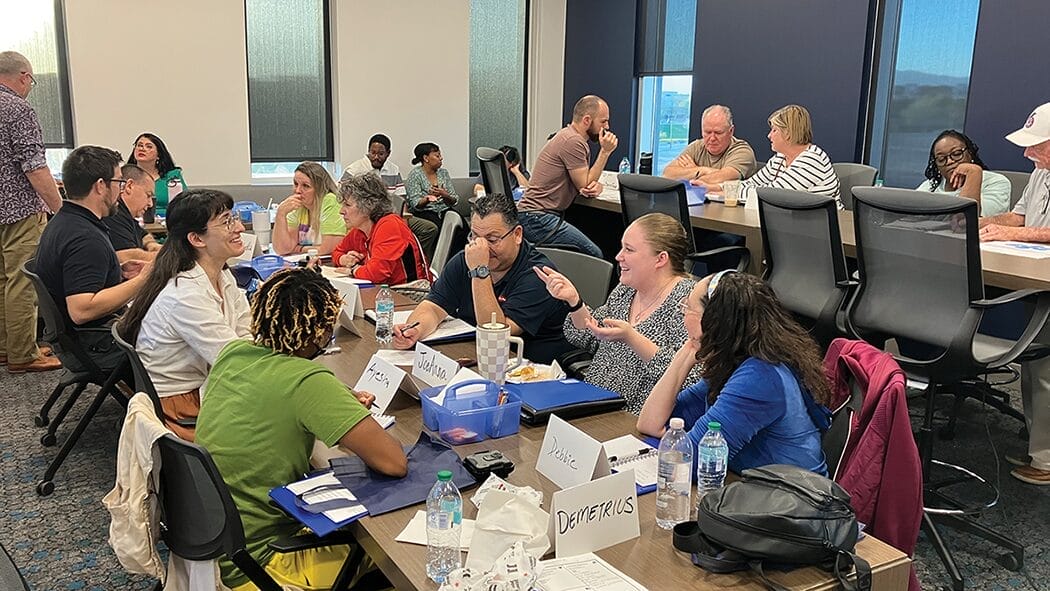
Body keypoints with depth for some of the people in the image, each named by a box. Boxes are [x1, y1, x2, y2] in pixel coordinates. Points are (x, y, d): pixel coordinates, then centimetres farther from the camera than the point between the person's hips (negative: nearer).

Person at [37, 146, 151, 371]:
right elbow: (81, 310, -31)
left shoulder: (61, 223, 9)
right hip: (97, 348, -10)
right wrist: (142, 280, -26)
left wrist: (119, 273, 9)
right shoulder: (85, 238, -24)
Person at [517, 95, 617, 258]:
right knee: (595, 256, -13)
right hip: (538, 219, -10)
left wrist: (596, 186, -5)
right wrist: (605, 152, -7)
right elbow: (584, 185, -10)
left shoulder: (571, 137, 18)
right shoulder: (572, 141, -14)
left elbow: (586, 181, 20)